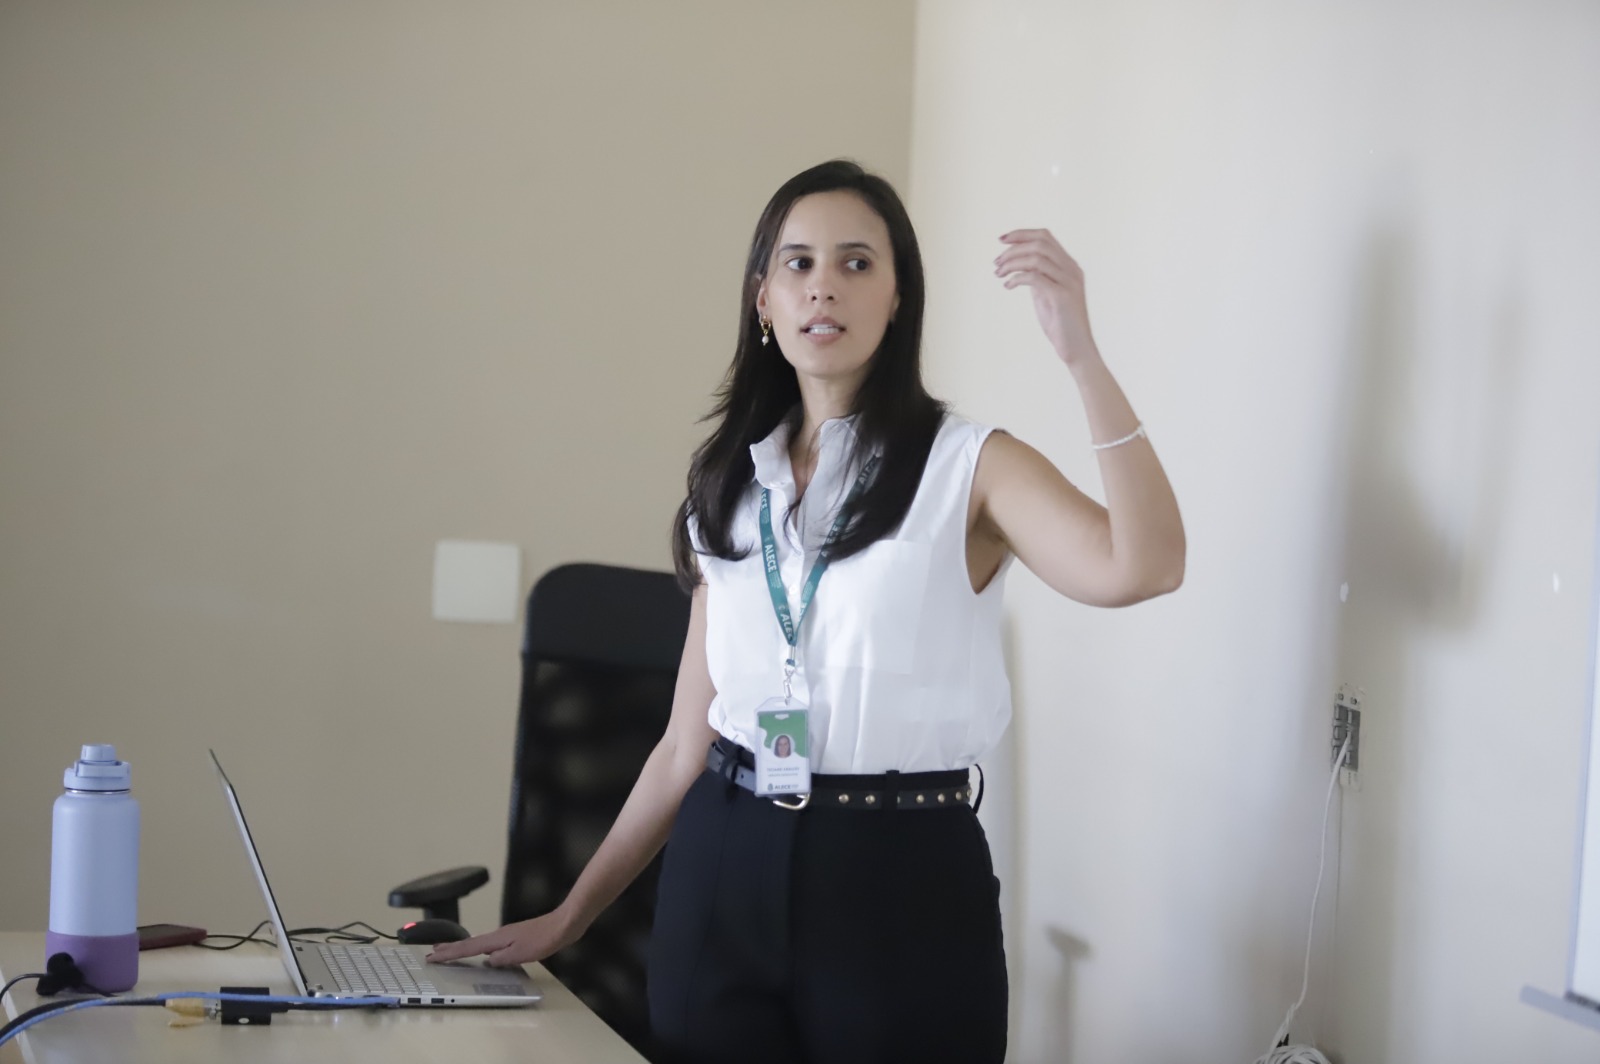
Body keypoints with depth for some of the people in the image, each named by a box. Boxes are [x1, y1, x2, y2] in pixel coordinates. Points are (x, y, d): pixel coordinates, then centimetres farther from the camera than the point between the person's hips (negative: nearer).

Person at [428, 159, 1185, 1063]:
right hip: (724, 873, 4)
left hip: (903, 884, -4)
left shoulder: (969, 466, -3)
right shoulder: (732, 487, 11)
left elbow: (1142, 569, -23)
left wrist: (1082, 354, -28)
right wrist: (569, 918, 13)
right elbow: (690, 740, 14)